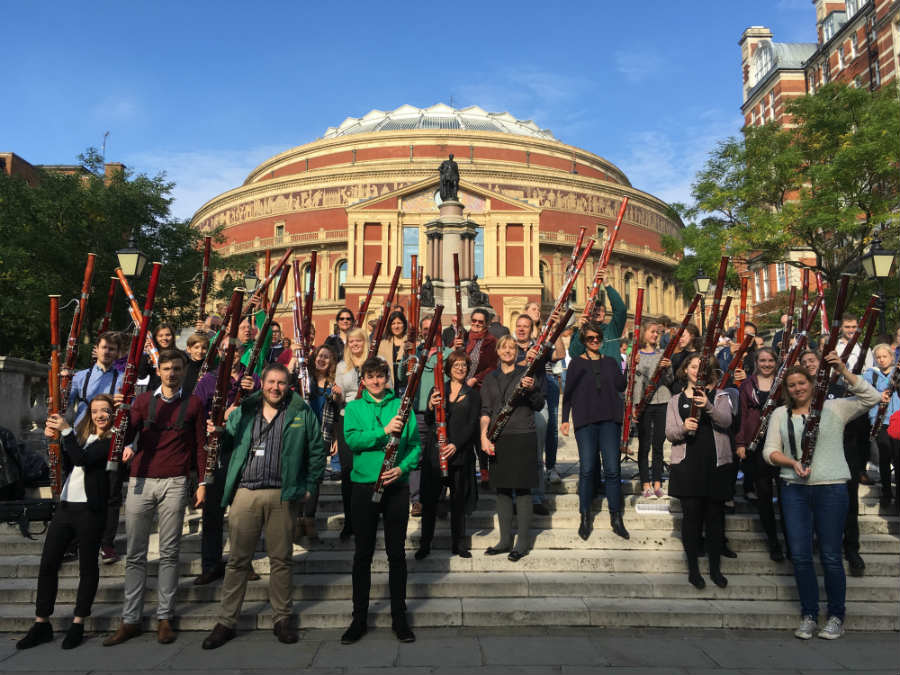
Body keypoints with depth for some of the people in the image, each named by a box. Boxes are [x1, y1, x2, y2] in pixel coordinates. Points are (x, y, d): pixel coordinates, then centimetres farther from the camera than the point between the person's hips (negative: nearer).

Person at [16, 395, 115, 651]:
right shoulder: (83, 434, 15)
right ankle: (41, 624, 18)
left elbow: (83, 459, -19)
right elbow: (66, 465, 16)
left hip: (90, 509, -7)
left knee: (87, 566, 4)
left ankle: (78, 624, 15)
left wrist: (66, 431, -17)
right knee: (48, 563, 6)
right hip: (65, 505, 7)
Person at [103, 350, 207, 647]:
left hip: (174, 483, -2)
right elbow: (127, 434, 2)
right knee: (135, 554, 6)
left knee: (169, 553, 4)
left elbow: (200, 445, 6)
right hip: (141, 481, 2)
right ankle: (130, 620, 14)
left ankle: (165, 617, 13)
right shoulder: (143, 400, 11)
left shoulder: (193, 404, 6)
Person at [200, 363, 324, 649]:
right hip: (245, 494, 1)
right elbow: (228, 441, 10)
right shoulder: (243, 411, 10)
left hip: (283, 496, -1)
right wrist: (217, 433, -11)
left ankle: (282, 618, 23)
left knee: (281, 559, 8)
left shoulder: (302, 413, 4)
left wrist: (310, 485, 2)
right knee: (238, 560, 7)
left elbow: (317, 451, 6)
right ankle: (226, 622, 20)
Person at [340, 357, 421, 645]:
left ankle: (399, 617, 21)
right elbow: (352, 439, -12)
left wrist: (402, 467, -15)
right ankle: (359, 619, 21)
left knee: (396, 553, 7)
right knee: (363, 554, 7)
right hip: (364, 486, 0)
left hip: (396, 487, 0)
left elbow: (415, 445, 2)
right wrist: (384, 431, -24)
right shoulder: (354, 407, 5)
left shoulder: (402, 406, 5)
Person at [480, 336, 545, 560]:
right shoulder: (490, 378, 13)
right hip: (498, 439, 4)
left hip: (522, 437, -4)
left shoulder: (526, 374, 3)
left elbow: (539, 406, -1)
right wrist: (484, 436, -4)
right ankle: (505, 540, 19)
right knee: (501, 489, 8)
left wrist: (531, 389, -20)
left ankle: (523, 542, 9)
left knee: (522, 489, -1)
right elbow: (485, 411, 9)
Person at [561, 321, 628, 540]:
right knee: (587, 469, -1)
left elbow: (621, 386, 5)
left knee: (612, 469, -1)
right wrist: (565, 419, 2)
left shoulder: (611, 362, 15)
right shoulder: (577, 362, 8)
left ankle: (616, 518, 9)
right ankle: (585, 518, 11)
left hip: (609, 419, 2)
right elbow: (568, 392, 7)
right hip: (585, 420, -1)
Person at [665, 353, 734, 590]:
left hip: (716, 464, 0)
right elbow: (669, 433, 2)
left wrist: (708, 407, -29)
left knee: (715, 516, 6)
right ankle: (693, 569, 11)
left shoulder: (719, 396, 10)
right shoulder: (676, 400, 12)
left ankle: (715, 568, 19)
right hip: (687, 464, 0)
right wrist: (683, 427, -20)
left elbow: (726, 421, -10)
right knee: (691, 515, -1)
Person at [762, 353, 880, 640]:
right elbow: (770, 451, 5)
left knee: (830, 556, 2)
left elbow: (871, 397, -10)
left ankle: (836, 617, 19)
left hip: (831, 489, -2)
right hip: (794, 490, 3)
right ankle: (809, 615, 18)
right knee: (800, 555, 4)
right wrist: (793, 463, -13)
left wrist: (843, 371, -15)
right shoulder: (780, 414, 10)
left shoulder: (834, 407, 4)